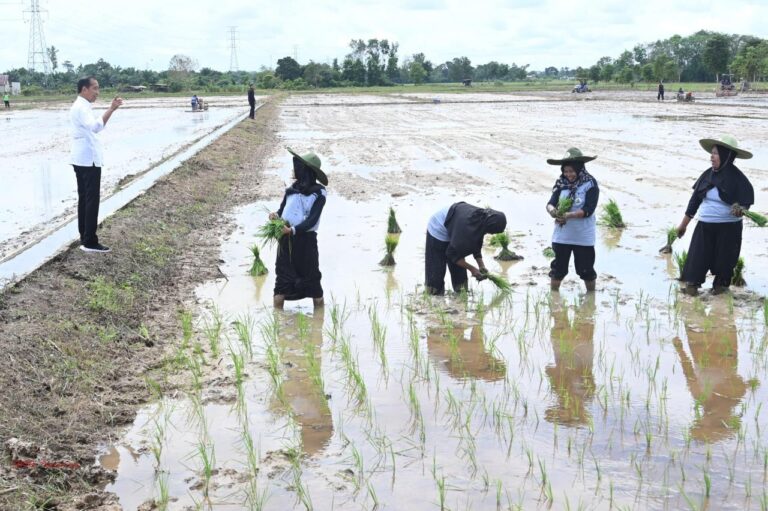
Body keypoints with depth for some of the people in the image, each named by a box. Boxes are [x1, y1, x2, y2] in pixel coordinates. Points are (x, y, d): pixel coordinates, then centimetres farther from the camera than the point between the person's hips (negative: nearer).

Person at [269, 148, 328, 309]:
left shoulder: (318, 193, -5)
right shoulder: (292, 189, 9)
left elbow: (312, 220, -13)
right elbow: (282, 210, 12)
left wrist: (292, 230, -25)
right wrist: (276, 216, -11)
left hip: (306, 240, -4)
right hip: (286, 241, 4)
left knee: (312, 280, 5)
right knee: (282, 280, 3)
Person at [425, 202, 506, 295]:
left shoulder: (482, 217, -18)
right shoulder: (467, 227, -41)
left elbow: (476, 245, -2)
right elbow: (452, 254, -29)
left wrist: (481, 266, -11)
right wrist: (472, 269, -25)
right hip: (438, 231, -8)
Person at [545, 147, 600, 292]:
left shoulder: (590, 184, -10)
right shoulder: (561, 183, 2)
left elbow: (588, 210, -18)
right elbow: (551, 203, -4)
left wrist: (568, 215, -31)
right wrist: (552, 210, -28)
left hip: (583, 237, -3)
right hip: (561, 235, 3)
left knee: (586, 270, 9)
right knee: (558, 269, 11)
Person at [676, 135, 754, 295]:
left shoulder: (737, 178, -12)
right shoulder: (708, 175, 2)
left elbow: (747, 200, -9)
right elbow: (694, 201, 9)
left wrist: (740, 208, -33)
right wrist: (683, 224, 13)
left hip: (728, 228, -4)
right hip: (704, 227, 4)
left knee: (724, 259, 9)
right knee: (697, 257, -2)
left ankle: (720, 284, 28)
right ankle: (692, 285, 4)